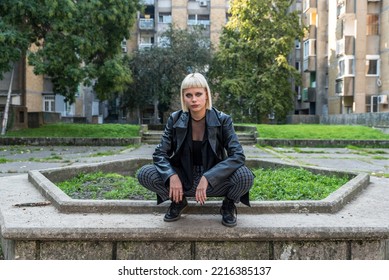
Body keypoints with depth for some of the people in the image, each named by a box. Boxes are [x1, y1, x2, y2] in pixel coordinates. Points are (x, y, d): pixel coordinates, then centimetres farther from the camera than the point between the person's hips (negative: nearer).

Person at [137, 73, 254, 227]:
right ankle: (178, 201, 8)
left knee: (245, 176, -32)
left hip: (214, 181, -2)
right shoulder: (175, 120, -7)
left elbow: (238, 155, -22)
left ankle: (229, 205, 4)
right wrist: (172, 176, -28)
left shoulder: (222, 120, -13)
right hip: (183, 180, 2)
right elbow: (160, 154, -7)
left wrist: (207, 178, -33)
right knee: (144, 174, -21)